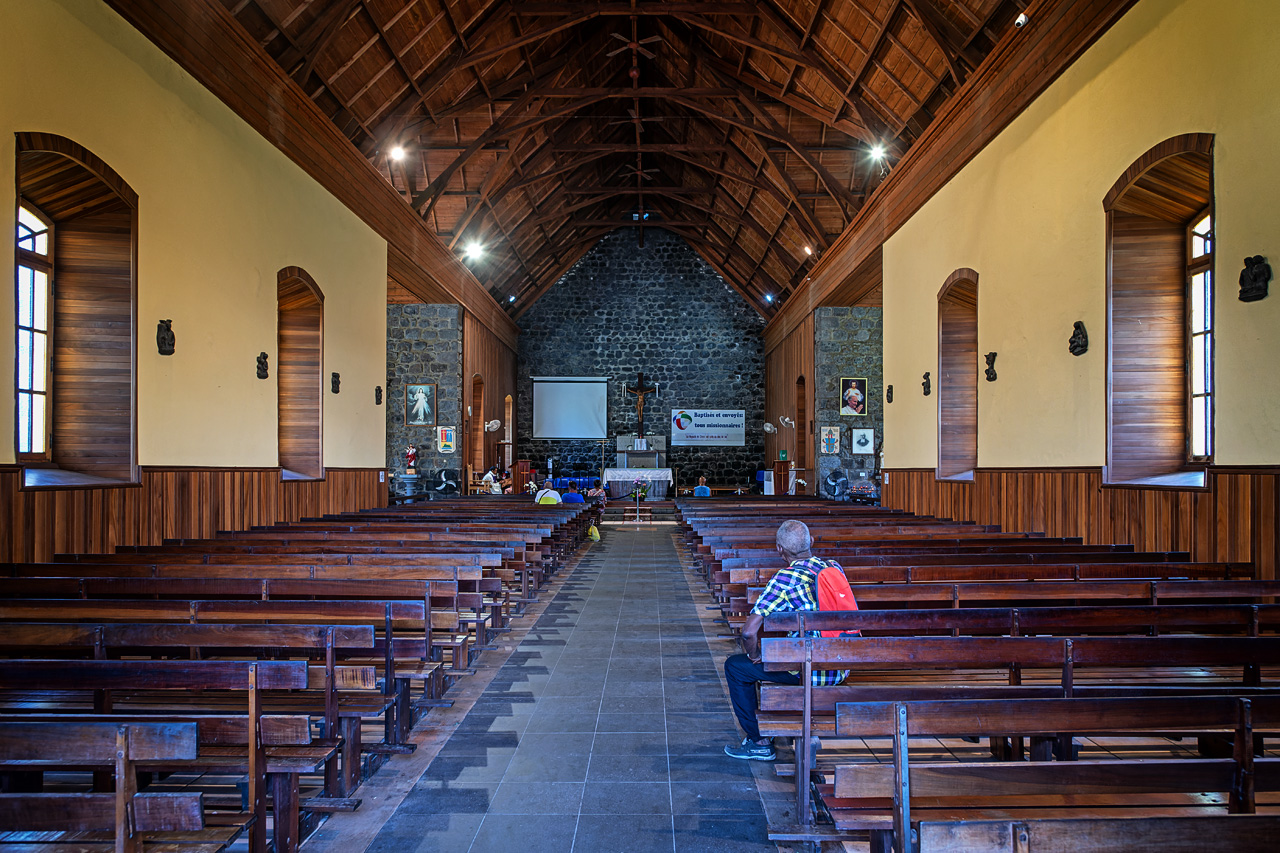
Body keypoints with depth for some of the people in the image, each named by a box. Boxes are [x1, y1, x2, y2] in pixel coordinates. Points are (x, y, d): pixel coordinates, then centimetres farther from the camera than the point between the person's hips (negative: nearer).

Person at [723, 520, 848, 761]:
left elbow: (749, 632, -22)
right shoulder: (834, 568, 2)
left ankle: (758, 743, 16)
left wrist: (755, 657, 0)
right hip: (840, 670, 7)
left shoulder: (784, 579, -18)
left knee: (735, 666, 11)